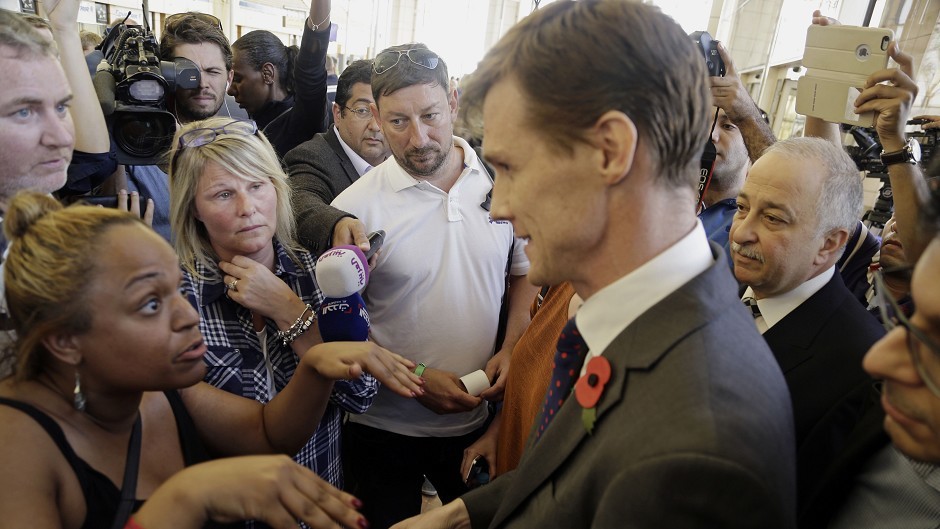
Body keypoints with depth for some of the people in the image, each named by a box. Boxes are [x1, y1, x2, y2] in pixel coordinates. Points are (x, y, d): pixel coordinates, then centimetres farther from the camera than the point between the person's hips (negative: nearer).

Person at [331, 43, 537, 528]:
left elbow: (524, 272, 7)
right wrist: (416, 379, -18)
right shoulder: (356, 206, -15)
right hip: (385, 428, -2)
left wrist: (512, 350, -7)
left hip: (479, 419, 3)